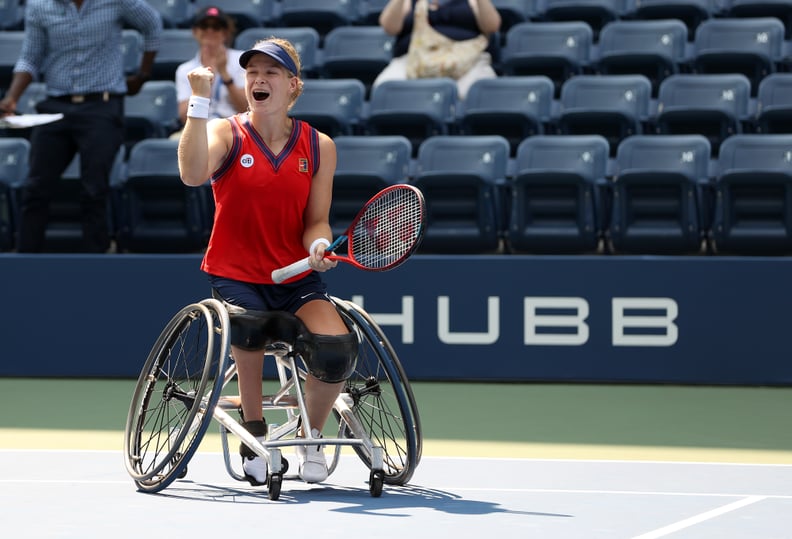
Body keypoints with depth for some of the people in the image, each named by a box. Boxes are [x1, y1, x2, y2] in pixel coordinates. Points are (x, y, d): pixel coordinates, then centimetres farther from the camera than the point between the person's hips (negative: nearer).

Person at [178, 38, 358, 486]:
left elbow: (316, 221, 7)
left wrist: (319, 246, -16)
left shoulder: (319, 147, 5)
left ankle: (311, 438, 5)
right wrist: (201, 101, -29)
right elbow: (193, 175, -24)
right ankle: (255, 434, -11)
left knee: (337, 349, -26)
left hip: (297, 280, 2)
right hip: (234, 278, -2)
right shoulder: (227, 134, -2)